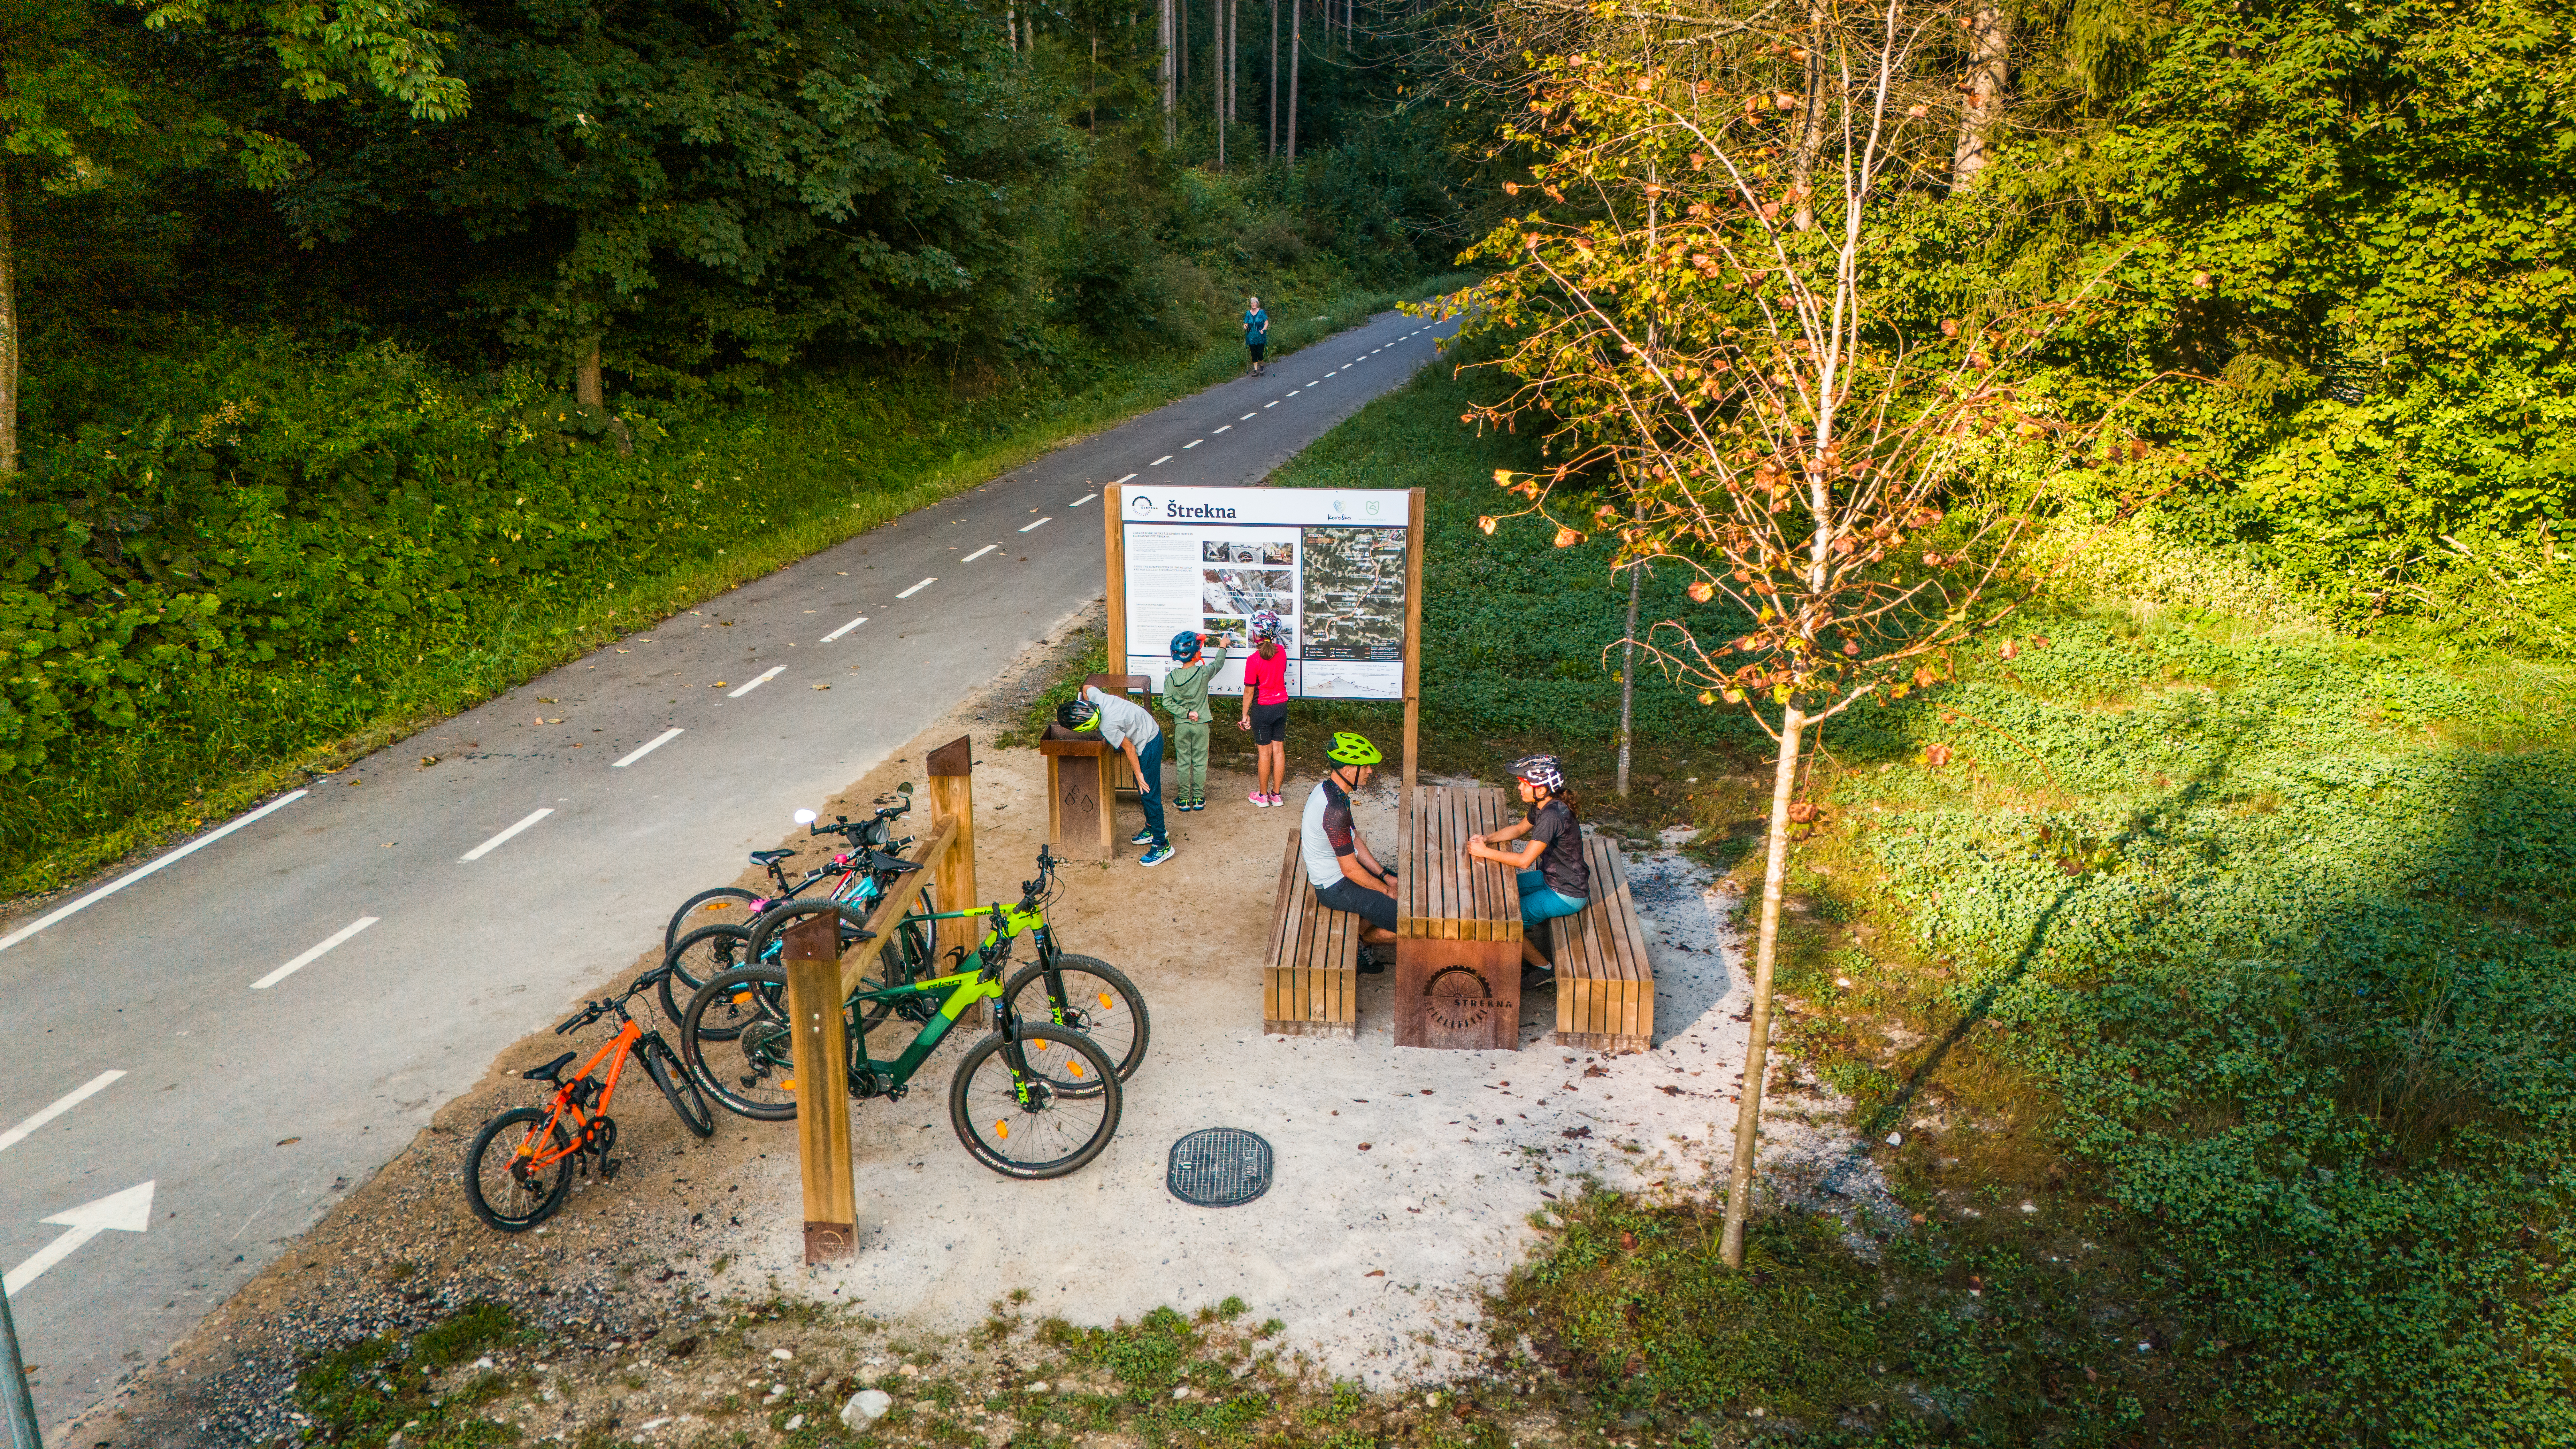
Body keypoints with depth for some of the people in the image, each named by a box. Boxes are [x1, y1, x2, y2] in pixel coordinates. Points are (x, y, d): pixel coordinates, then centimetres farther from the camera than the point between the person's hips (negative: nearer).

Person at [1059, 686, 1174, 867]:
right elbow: (1087, 687, 11)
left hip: (1149, 746, -9)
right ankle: (1152, 829, 37)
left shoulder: (1108, 728, -32)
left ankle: (1162, 846, 2)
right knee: (1143, 792, 21)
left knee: (1149, 795, -4)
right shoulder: (1095, 696, -13)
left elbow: (1130, 748, -21)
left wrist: (1139, 774, -10)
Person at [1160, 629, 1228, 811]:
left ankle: (1184, 799, 14)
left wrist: (1186, 713, -7)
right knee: (1200, 762, 9)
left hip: (1181, 726, 1)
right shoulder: (1204, 673, -12)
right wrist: (1222, 647, 26)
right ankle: (1199, 799, 15)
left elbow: (1167, 703, -12)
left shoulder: (1171, 677, -9)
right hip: (1201, 725, -1)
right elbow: (1219, 663, 8)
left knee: (1183, 762, 10)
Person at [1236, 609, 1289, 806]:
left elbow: (1249, 692, -14)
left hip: (1263, 708, -5)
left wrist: (1245, 715, -3)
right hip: (1282, 705, 5)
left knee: (1264, 753, 5)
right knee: (1279, 750, 10)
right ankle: (1276, 794, 19)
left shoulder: (1254, 660, -20)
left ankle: (1263, 795, 17)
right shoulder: (1281, 652, -4)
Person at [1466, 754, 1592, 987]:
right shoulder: (1543, 806, -1)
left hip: (1566, 896, -10)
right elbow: (1520, 829, 16)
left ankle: (1543, 968, 8)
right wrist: (1486, 840, 0)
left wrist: (1484, 852, -20)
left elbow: (1525, 861, -30)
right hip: (1551, 878, 10)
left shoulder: (1552, 816, -30)